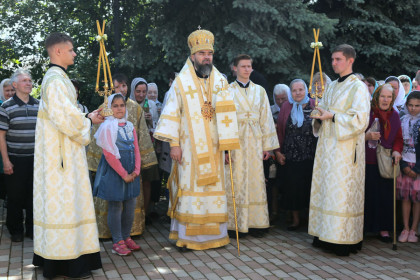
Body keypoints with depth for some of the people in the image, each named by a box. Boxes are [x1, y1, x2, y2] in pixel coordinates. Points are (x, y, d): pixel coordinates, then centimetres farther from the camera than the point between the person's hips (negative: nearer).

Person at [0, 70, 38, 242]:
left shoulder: (38, 105, 7)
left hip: (36, 159, 3)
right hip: (15, 160, -3)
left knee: (34, 195, 9)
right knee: (15, 196, 5)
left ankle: (32, 228, 24)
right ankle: (15, 231, 21)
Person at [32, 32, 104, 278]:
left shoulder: (58, 77, 16)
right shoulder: (55, 79, -16)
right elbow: (64, 116, -23)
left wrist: (85, 118, 8)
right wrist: (88, 120, -8)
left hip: (61, 150, 10)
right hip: (61, 152, -10)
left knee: (58, 200, 13)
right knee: (63, 200, -6)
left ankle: (53, 254, 22)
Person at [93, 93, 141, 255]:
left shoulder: (130, 127, 11)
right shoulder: (107, 127, -9)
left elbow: (136, 150, 10)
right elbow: (109, 154, -15)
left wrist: (136, 171, -4)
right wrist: (124, 174, -15)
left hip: (131, 173, 6)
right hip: (114, 172, -6)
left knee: (130, 206, 10)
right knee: (115, 207, 1)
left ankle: (126, 237, 25)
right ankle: (117, 242, 10)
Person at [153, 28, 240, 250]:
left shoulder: (220, 81, 9)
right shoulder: (181, 82, -1)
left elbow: (226, 114, 8)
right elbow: (172, 113, -3)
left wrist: (227, 143, 1)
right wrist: (174, 144, -9)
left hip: (213, 148, 3)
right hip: (190, 148, -3)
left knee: (214, 189, 6)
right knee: (189, 189, -2)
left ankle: (214, 234, 16)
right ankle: (187, 236, 6)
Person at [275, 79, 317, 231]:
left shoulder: (314, 105, 1)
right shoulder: (286, 107, 6)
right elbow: (280, 130, 8)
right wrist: (278, 151, 3)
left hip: (311, 156, -2)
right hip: (291, 156, 2)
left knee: (310, 187, 2)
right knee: (293, 188, 6)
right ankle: (295, 219, 18)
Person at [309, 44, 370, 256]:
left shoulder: (358, 87, -6)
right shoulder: (331, 87, 17)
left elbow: (360, 120, -14)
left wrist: (332, 116, -16)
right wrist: (319, 115, -1)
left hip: (345, 148, -7)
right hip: (327, 146, 7)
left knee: (342, 191, -6)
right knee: (325, 189, 7)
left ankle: (344, 240, 1)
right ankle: (326, 235, 15)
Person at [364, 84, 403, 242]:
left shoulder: (394, 116, 10)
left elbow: (398, 138, 15)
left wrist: (397, 150, -5)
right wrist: (367, 136, -24)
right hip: (368, 162, -4)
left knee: (386, 197, 3)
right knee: (368, 195, -5)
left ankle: (384, 229, 15)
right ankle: (363, 228, 8)